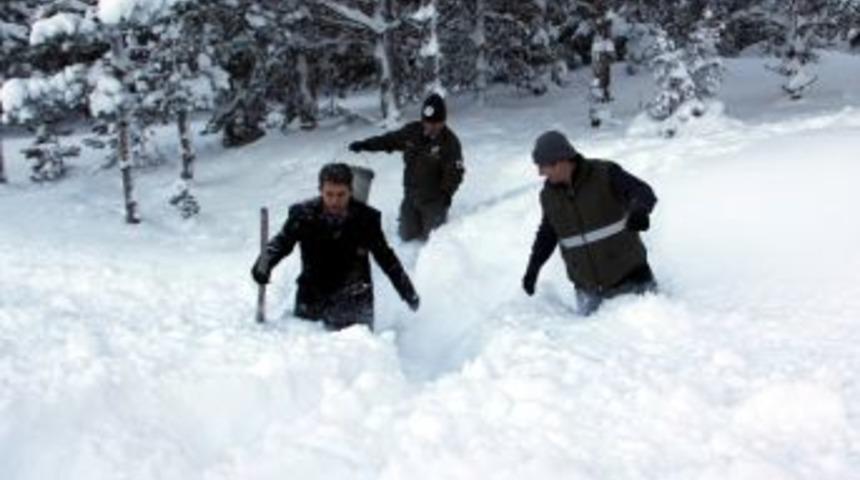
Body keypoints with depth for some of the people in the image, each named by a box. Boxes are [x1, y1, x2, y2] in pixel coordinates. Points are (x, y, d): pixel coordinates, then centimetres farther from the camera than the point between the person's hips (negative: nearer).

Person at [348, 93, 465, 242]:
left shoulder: (450, 142, -15)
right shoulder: (412, 132, -2)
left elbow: (455, 172, -18)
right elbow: (389, 140, 9)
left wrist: (446, 193, -33)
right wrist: (364, 145, 1)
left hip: (433, 200, -4)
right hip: (411, 195, 4)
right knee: (407, 236, 10)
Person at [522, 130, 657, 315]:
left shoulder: (605, 174, -11)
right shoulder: (549, 195, 3)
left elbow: (643, 192, -20)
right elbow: (547, 234, 18)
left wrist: (639, 210, -43)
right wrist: (533, 267, 16)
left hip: (629, 274, -3)